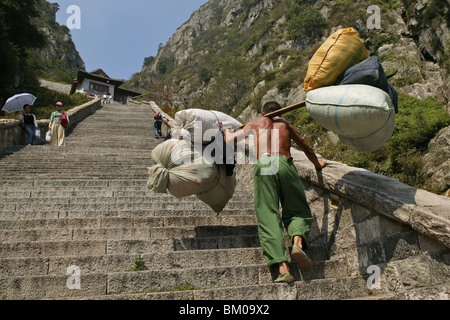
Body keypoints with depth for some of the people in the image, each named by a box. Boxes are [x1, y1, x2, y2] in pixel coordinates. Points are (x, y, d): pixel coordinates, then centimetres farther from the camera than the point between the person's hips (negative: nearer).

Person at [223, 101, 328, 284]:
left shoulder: (255, 124, 26)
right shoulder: (286, 124, 30)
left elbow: (231, 141, 17)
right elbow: (305, 147, 38)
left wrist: (227, 130, 40)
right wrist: (317, 164, 55)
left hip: (263, 165, -1)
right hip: (285, 164, 1)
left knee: (269, 218, -5)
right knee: (297, 210, 14)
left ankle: (282, 267, -20)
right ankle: (298, 242, -18)